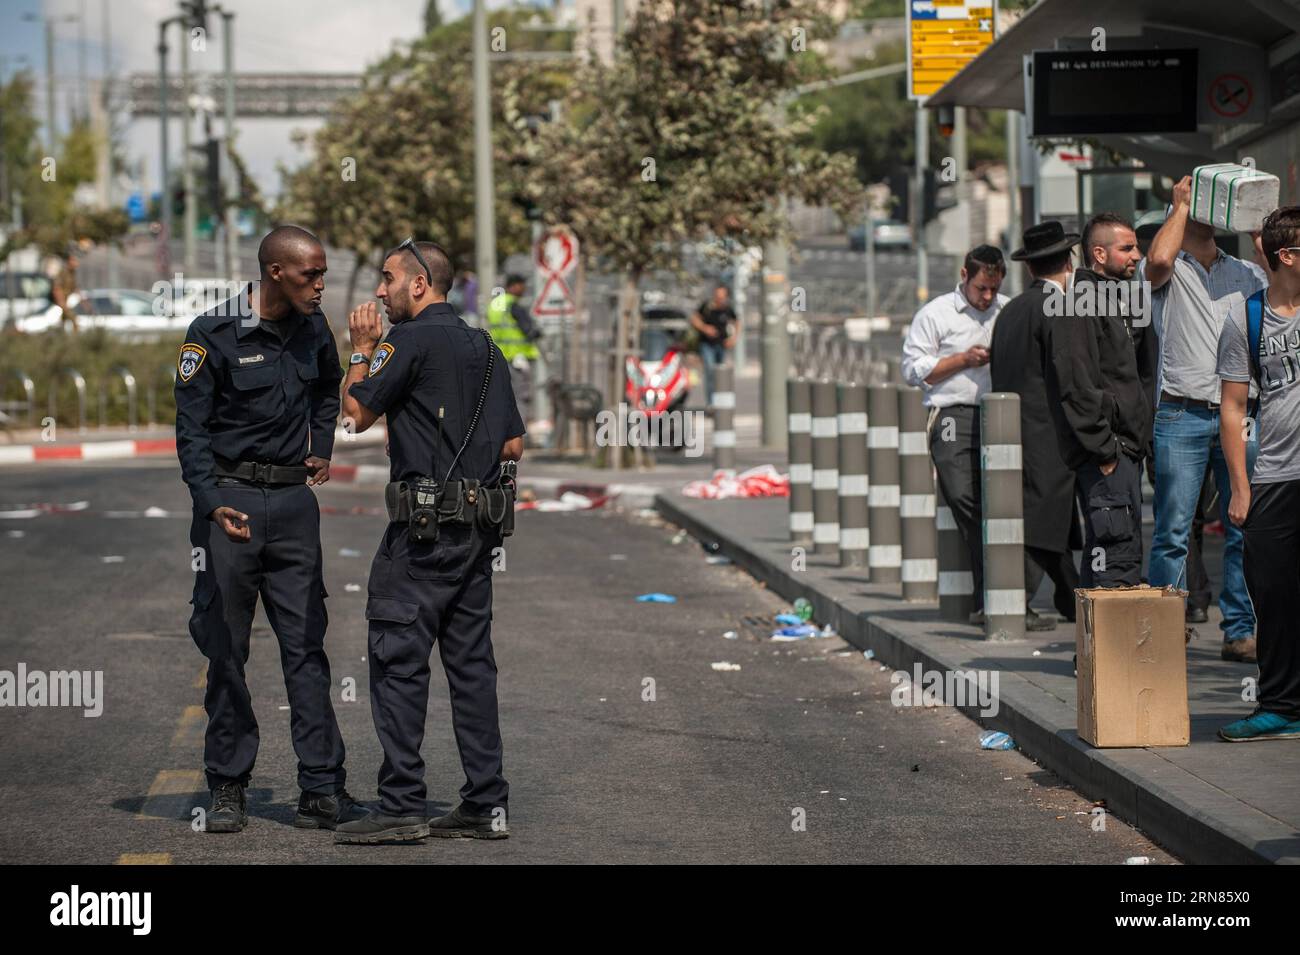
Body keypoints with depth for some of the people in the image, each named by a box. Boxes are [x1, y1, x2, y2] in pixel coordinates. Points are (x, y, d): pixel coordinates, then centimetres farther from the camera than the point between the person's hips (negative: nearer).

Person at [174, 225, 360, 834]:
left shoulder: (313, 330, 7)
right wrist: (213, 504, -21)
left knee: (306, 646, 0)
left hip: (293, 502, 4)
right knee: (227, 651, 1)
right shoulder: (213, 334, -9)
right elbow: (191, 429, -10)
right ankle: (228, 789, 10)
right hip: (230, 498, -4)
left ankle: (322, 791, 0)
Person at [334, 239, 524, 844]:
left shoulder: (410, 339, -9)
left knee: (398, 661, -5)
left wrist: (362, 349, 6)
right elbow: (513, 444, 15)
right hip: (481, 525, 8)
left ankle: (401, 805, -8)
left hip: (423, 527, -8)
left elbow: (358, 412, -5)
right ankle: (486, 804, 9)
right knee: (471, 662, 9)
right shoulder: (485, 349, 15)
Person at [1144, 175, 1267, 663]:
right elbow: (1158, 260, -16)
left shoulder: (1246, 273, 19)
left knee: (1246, 529, 2)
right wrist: (1180, 204, -5)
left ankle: (1240, 632, 8)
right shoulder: (1170, 272, 6)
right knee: (1172, 532, -4)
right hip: (1183, 416, -4)